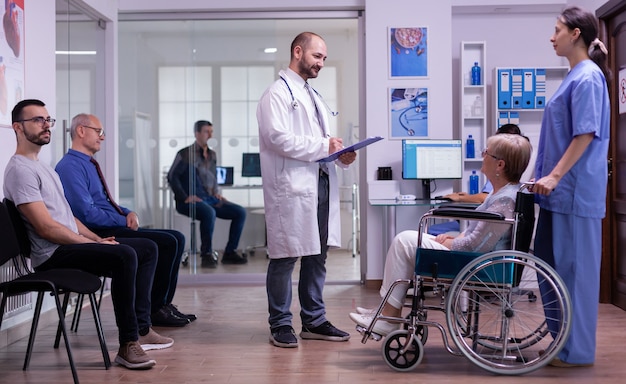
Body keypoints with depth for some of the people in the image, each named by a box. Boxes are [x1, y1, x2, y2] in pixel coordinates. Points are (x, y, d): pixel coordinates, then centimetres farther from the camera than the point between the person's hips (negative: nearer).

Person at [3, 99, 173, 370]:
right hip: (53, 256, -10)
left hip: (72, 245, 10)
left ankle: (141, 329, 2)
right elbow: (46, 227, -20)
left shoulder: (41, 166, 21)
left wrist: (97, 238, 9)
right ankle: (127, 345, -27)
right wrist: (92, 244, -15)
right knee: (124, 255, -32)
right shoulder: (20, 170, -12)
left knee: (148, 248, 8)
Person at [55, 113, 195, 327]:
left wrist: (129, 213, 4)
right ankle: (154, 310, -7)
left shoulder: (89, 164, 20)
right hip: (101, 234, -10)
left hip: (114, 228, 10)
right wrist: (124, 221, -12)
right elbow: (87, 214, -21)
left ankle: (163, 305, 3)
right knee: (167, 242, -20)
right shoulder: (70, 167, -12)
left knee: (177, 238, 2)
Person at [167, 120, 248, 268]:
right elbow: (172, 176, -9)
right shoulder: (186, 154, -4)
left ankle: (229, 253, -3)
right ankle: (206, 255, -23)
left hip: (210, 199, 7)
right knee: (209, 213, -38)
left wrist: (216, 193, 12)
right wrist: (185, 198, -16)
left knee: (240, 212, -8)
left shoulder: (212, 155, 17)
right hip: (191, 201, -7)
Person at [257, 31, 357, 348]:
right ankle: (280, 325, 9)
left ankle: (314, 320, 21)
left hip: (320, 184, 9)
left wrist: (341, 155, 6)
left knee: (317, 256, 12)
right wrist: (323, 146, -15)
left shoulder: (313, 96, 23)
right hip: (292, 187, -9)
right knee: (285, 257, -2)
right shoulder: (278, 93, -5)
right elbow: (278, 137, -17)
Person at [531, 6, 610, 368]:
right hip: (563, 189, 10)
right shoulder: (576, 76, 16)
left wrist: (555, 176, -20)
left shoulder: (588, 77, -13)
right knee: (552, 262, 14)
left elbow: (586, 135, -19)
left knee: (575, 266, -3)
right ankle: (565, 342, 24)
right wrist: (549, 176, 21)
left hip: (575, 190, -10)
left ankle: (579, 350, 8)